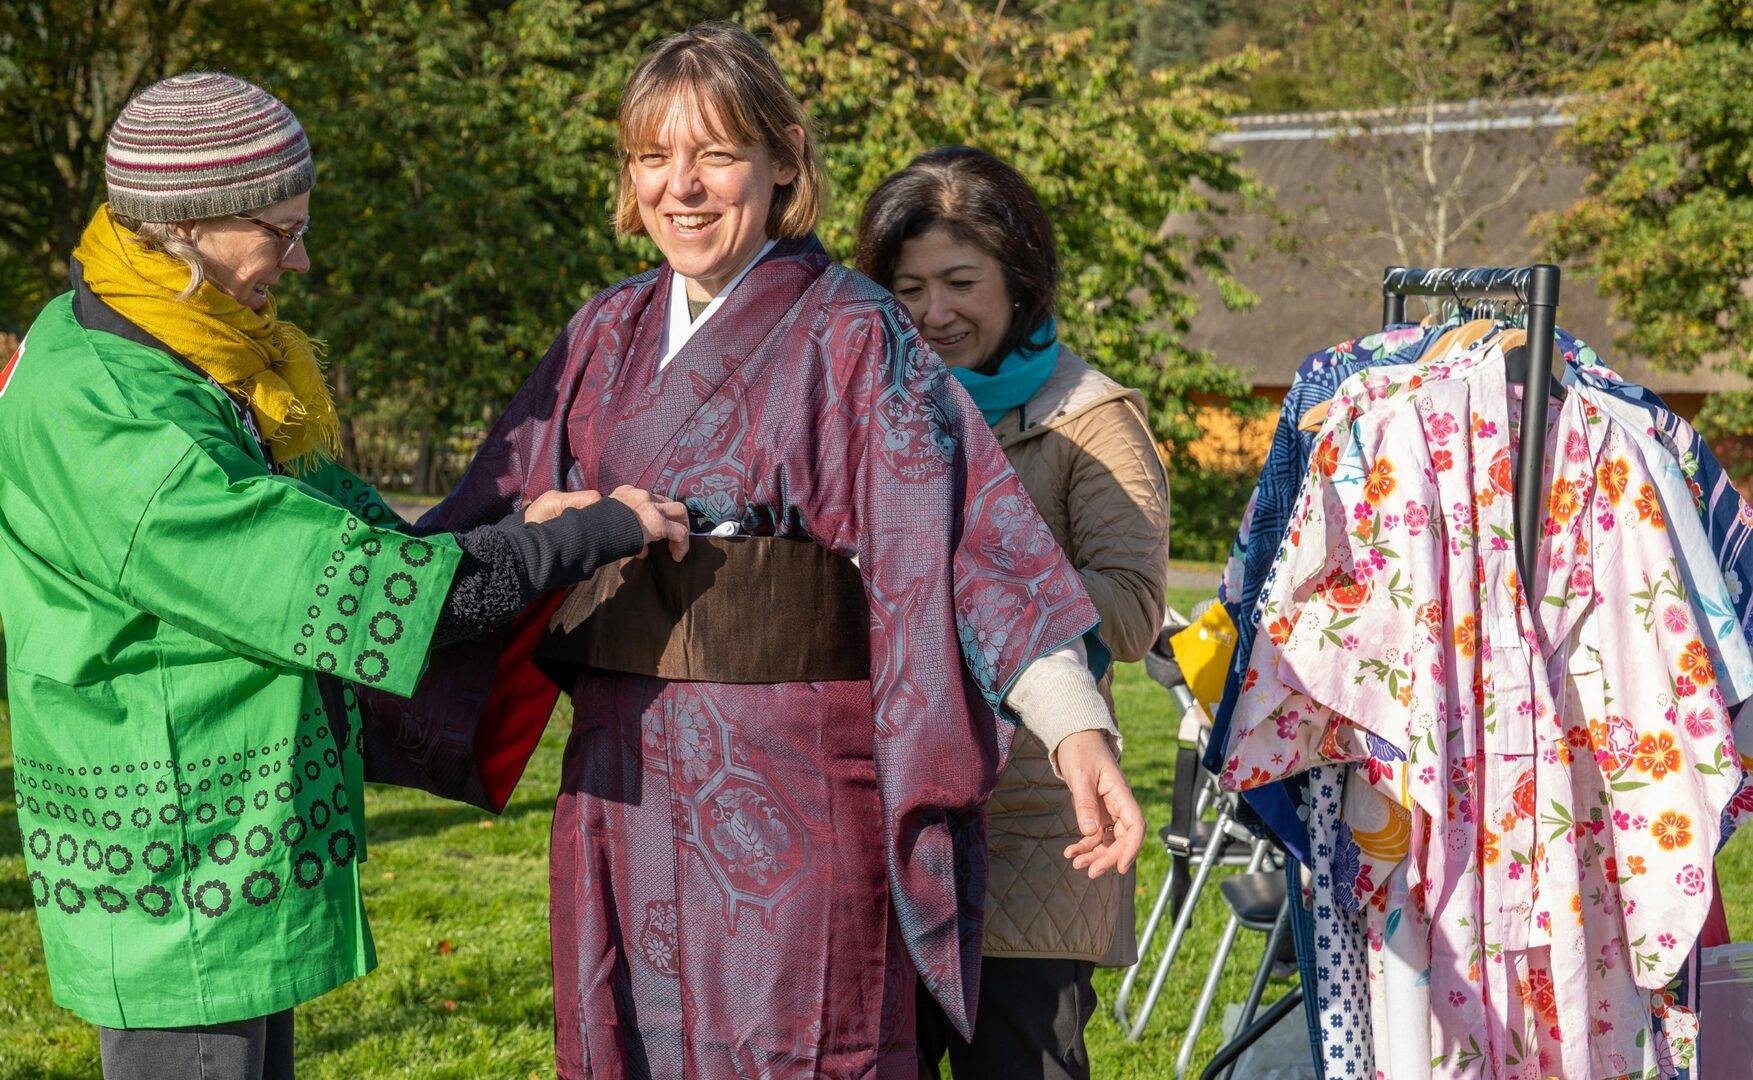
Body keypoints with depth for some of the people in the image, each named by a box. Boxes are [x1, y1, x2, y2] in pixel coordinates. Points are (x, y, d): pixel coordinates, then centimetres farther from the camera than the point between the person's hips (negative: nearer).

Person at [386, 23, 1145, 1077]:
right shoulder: (609, 336, 10)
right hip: (622, 782, 5)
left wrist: (1080, 729, -27)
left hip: (792, 785, -5)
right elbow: (500, 520, 17)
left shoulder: (850, 335, -6)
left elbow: (964, 527, -16)